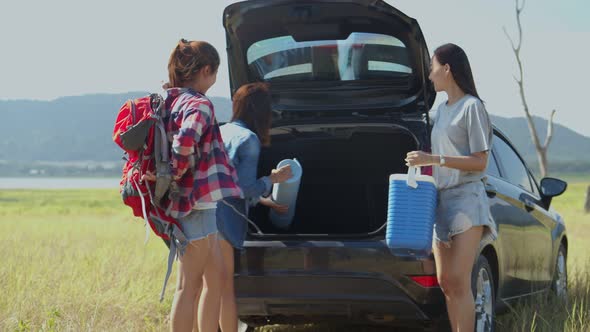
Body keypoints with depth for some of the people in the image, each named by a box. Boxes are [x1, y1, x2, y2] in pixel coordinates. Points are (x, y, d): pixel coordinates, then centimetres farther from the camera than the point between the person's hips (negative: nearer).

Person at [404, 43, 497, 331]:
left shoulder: (472, 107, -8)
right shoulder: (440, 110, 14)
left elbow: (480, 162, -13)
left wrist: (434, 159, -18)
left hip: (466, 199, -8)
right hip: (441, 200, 8)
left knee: (459, 281, -15)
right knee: (445, 282, 5)